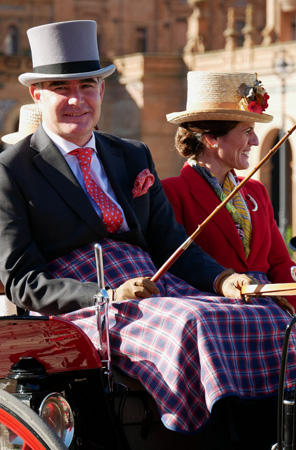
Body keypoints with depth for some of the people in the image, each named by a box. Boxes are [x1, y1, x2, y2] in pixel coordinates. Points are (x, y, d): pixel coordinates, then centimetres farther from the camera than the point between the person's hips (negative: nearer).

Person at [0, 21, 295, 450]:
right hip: (79, 309, -6)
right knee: (194, 325, -34)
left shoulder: (133, 156, 19)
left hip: (156, 287, 6)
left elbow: (171, 244, 17)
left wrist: (221, 279, -5)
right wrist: (109, 296, -19)